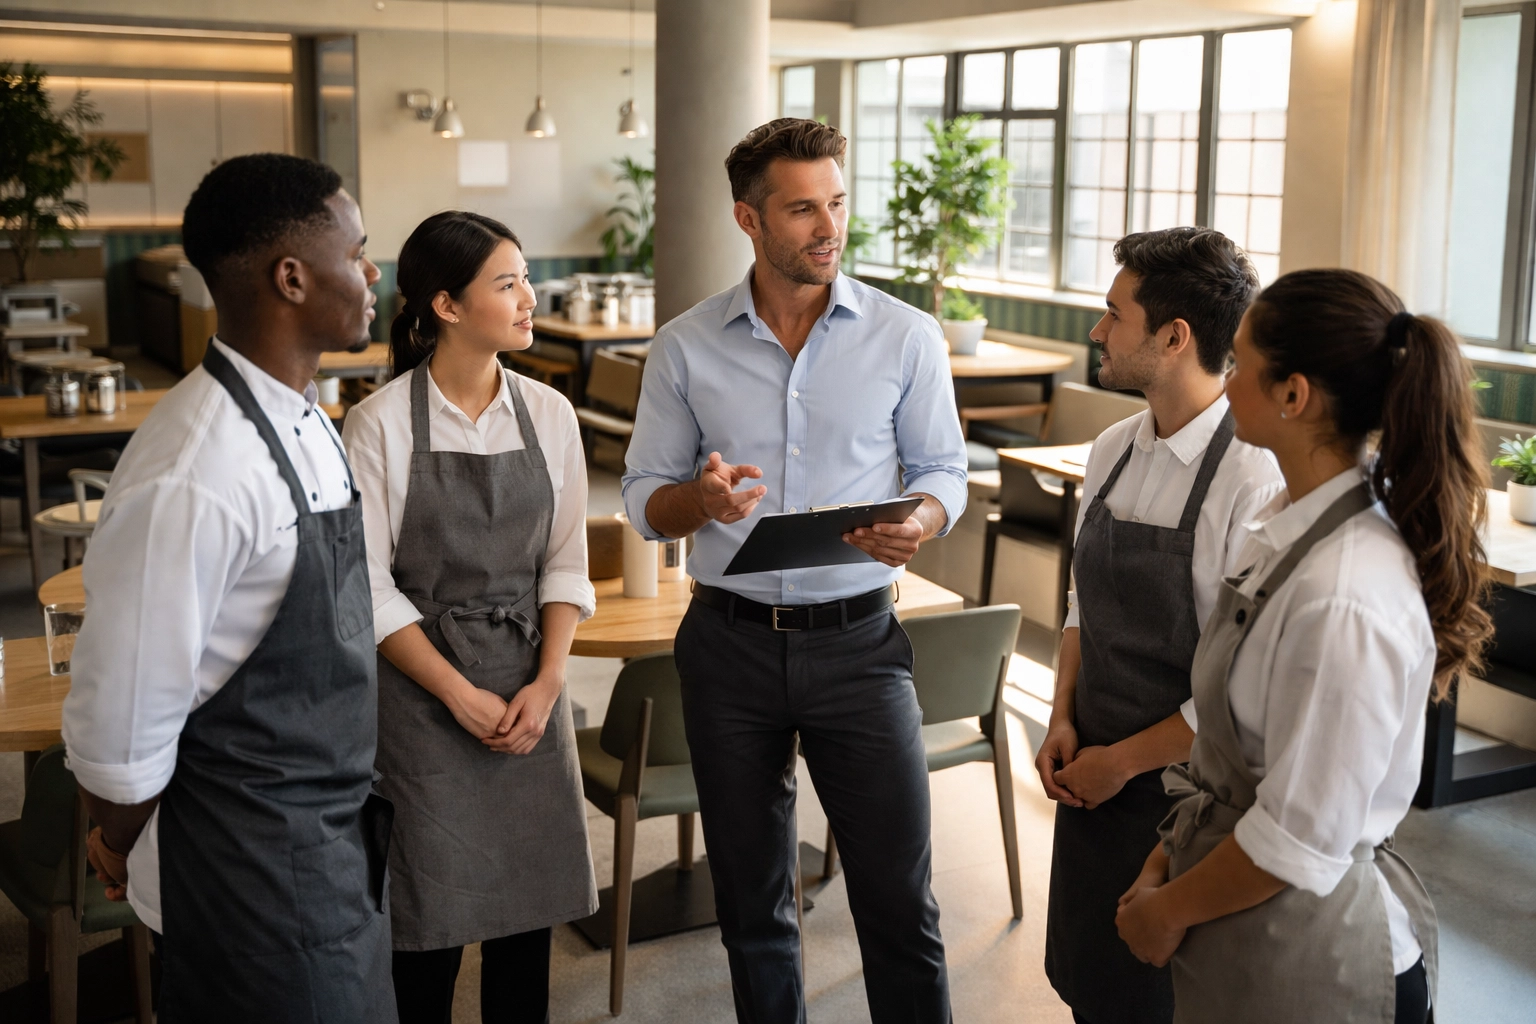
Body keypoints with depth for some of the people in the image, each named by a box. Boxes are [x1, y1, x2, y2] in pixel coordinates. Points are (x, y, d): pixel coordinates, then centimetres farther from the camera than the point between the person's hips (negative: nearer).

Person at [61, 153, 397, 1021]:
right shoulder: (192, 482, -28)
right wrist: (121, 848, -3)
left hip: (339, 840, 8)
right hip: (262, 875, -8)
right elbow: (120, 724, -21)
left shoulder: (307, 422, 2)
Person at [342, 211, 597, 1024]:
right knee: (433, 909, 4)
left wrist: (546, 682, -7)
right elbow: (371, 587, -8)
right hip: (421, 684, -3)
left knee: (530, 902, 9)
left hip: (530, 684, 4)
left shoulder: (548, 414, 2)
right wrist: (460, 694, -12)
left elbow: (565, 562, 5)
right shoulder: (381, 424, -9)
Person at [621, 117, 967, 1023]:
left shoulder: (906, 337, -2)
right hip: (731, 640, 2)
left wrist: (919, 523, -18)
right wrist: (700, 498, -19)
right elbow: (645, 499, 4)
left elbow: (945, 468, 5)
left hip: (858, 639, -1)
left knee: (899, 898, 2)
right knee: (750, 899, 15)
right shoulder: (686, 347, 1)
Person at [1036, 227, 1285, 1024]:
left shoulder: (1253, 485, -23)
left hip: (1181, 796, -6)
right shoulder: (1112, 451, 2)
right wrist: (1062, 721, -1)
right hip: (1091, 778, 7)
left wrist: (1122, 762, -13)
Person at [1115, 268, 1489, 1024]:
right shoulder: (1295, 523, -1)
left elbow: (1295, 844, -23)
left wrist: (1168, 911, -9)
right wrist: (1171, 859, 6)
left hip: (1302, 954, -8)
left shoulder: (1344, 598, -29)